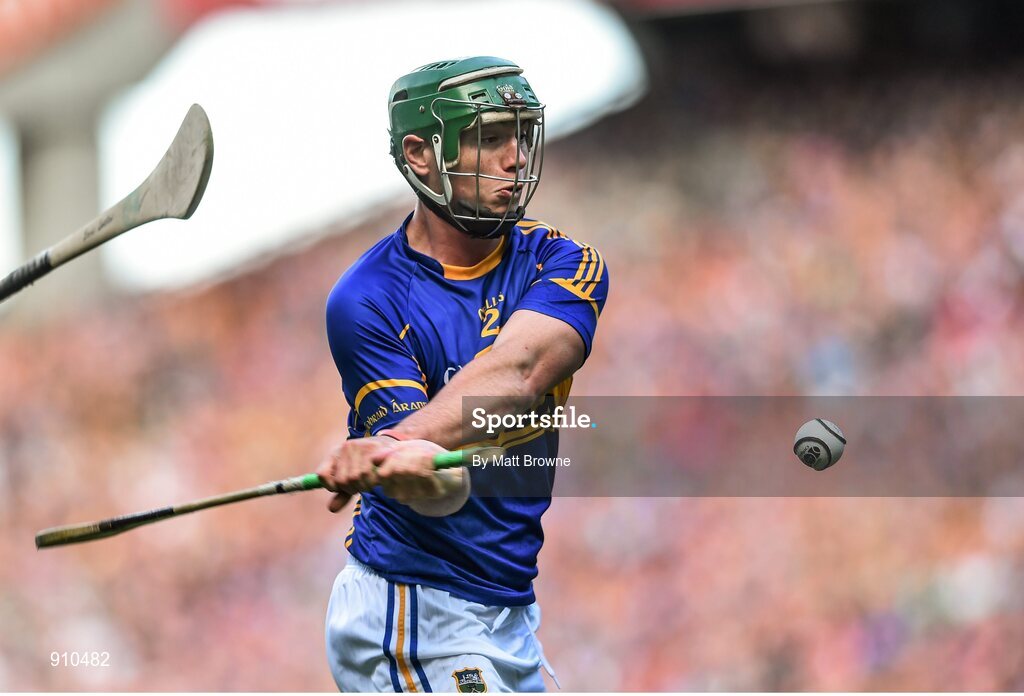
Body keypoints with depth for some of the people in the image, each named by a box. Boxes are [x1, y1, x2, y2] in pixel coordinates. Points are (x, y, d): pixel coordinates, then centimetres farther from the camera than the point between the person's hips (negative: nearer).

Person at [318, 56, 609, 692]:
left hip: (510, 611, 6)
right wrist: (413, 464, -45)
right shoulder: (367, 301, -12)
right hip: (417, 619, -6)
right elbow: (440, 493, -19)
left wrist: (395, 442, -40)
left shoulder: (561, 264, 0)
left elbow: (516, 372, -23)